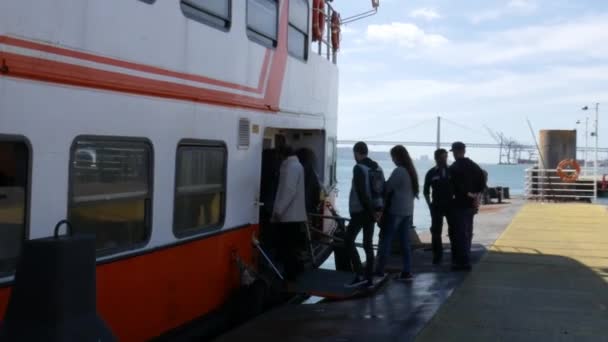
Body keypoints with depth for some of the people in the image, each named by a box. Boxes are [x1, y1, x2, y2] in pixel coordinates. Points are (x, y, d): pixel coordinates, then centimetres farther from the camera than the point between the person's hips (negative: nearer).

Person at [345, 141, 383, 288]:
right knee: (368, 244, 11)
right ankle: (369, 278, 11)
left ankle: (360, 275, -10)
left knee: (348, 241, -2)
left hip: (360, 211, -8)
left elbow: (362, 192, -19)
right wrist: (378, 209, 4)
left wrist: (371, 211, -14)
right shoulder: (377, 168, 12)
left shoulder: (359, 168, -12)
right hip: (372, 211, 8)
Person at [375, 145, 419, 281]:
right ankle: (407, 271, 8)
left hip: (395, 210, -8)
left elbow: (387, 188, -11)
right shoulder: (411, 171, 10)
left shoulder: (399, 171, -15)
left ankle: (379, 270, 2)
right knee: (405, 241, 8)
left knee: (386, 240, -1)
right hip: (408, 211, 8)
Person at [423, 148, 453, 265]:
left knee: (453, 231, 4)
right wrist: (430, 204, 0)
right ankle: (437, 256, 10)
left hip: (451, 205, 0)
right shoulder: (431, 173, 2)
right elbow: (426, 191, 8)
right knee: (436, 232, 1)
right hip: (437, 206, 0)